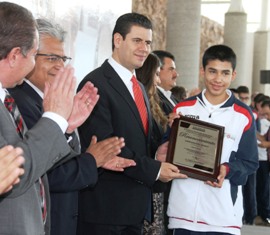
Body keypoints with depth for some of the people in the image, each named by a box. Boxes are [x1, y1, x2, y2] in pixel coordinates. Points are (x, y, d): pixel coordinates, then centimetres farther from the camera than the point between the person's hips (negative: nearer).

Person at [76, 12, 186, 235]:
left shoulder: (139, 87, 17)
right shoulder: (96, 84, -13)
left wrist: (155, 154, -1)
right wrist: (154, 169, -17)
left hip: (136, 205, 8)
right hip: (106, 205, -8)